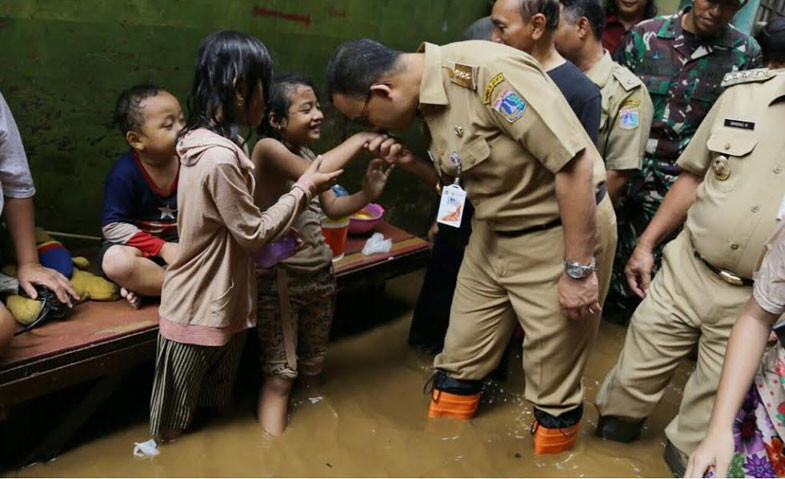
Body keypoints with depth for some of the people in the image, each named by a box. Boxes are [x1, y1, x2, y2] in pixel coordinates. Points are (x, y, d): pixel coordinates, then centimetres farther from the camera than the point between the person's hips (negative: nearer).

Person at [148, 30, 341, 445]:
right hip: (199, 310, -9)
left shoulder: (203, 141, 3)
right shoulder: (221, 157, -27)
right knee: (173, 425, 14)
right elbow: (254, 233, -19)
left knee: (216, 405, 25)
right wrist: (304, 189, -9)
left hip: (220, 301, 9)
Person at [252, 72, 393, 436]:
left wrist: (367, 194, -8)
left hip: (319, 272, 8)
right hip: (280, 276, -7)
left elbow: (332, 207, 11)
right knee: (280, 372, -1)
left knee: (313, 364, 20)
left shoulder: (307, 155, 10)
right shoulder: (268, 149, -15)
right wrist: (356, 142, -20)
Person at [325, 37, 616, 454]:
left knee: (552, 386, 6)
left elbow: (575, 162, -27)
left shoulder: (487, 69, -27)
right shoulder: (428, 98, 0)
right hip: (494, 232, 8)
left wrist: (578, 270, -22)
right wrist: (410, 164, -4)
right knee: (459, 361, 15)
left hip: (564, 232, -8)